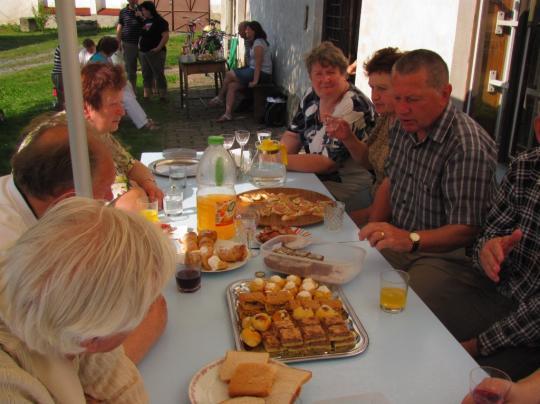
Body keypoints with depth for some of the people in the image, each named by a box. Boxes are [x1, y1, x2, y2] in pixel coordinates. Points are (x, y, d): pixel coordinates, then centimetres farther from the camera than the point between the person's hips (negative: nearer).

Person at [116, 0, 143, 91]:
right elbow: (119, 28, 8)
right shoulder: (123, 12, 5)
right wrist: (118, 43, 4)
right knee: (130, 70, 5)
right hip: (128, 44, 1)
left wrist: (142, 16, -15)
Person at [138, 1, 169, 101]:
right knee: (146, 74, 11)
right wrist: (140, 45, 10)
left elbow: (165, 36, -15)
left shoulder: (160, 21, -7)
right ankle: (146, 95, 18)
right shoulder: (145, 22, 16)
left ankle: (163, 96, 1)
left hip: (155, 52, -8)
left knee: (159, 74, -5)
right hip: (143, 52, 8)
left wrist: (158, 48, -19)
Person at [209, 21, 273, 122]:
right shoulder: (255, 42, 18)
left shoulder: (258, 43, -14)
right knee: (232, 85, -7)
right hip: (254, 71, 9)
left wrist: (255, 81, -25)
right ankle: (228, 114, -11)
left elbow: (258, 64, -21)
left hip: (262, 74, -9)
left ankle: (219, 98, 8)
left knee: (229, 74, -12)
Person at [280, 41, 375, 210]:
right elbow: (293, 135, 10)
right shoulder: (312, 95, 3)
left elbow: (328, 164, -23)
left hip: (345, 188, -7)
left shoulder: (354, 106, -20)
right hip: (315, 178, 7)